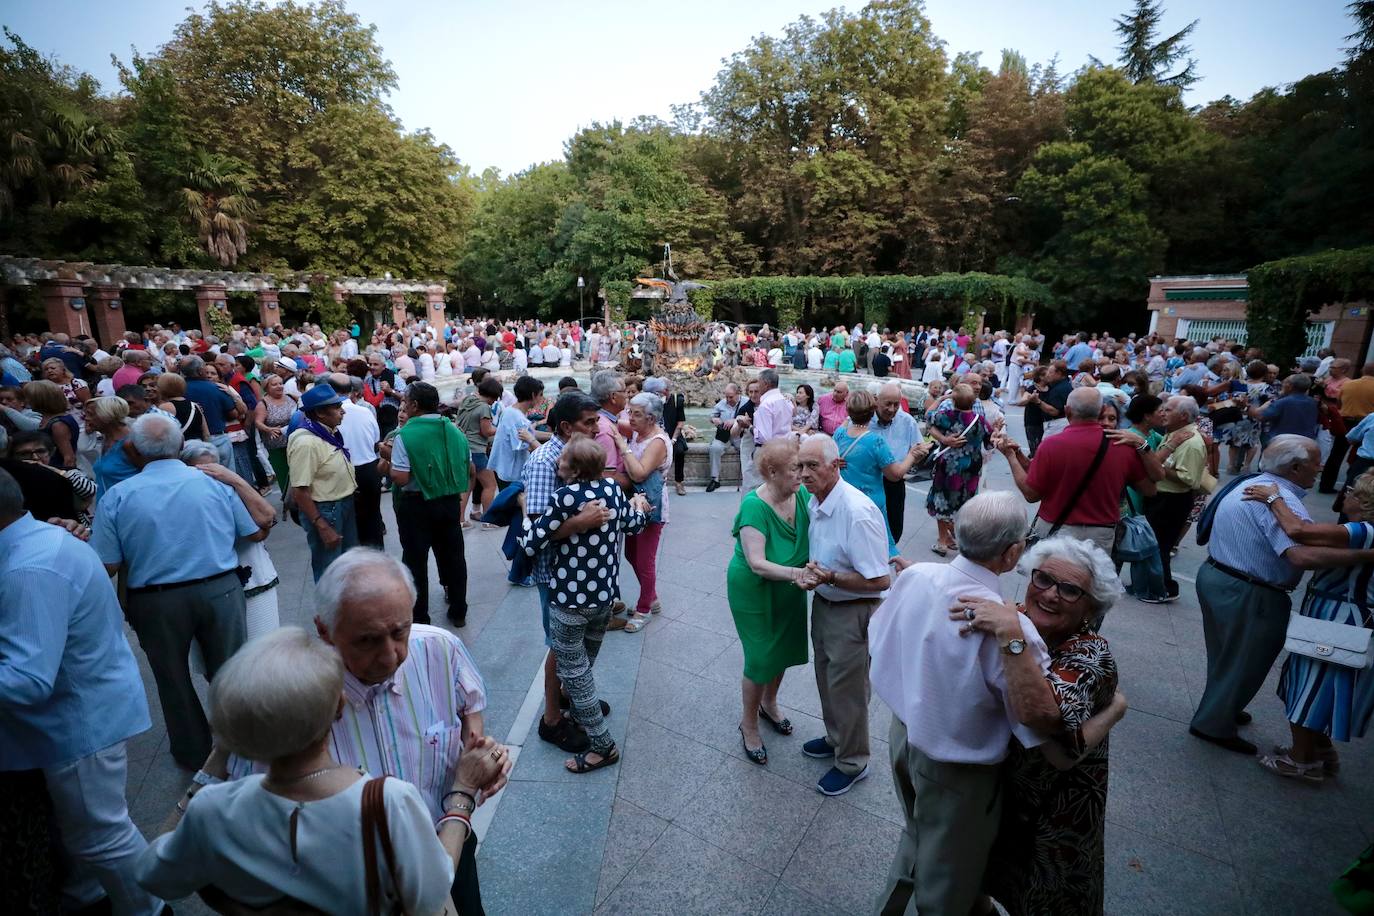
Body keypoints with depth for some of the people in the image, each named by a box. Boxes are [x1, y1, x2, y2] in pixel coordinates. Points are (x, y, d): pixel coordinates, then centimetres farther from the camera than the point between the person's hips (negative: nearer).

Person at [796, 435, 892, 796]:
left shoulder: (857, 512, -30)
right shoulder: (814, 502, -4)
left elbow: (880, 581, -26)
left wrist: (830, 577, -31)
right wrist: (810, 574, -5)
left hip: (853, 612, -8)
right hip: (824, 601, 8)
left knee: (847, 687, 9)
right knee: (826, 675, 24)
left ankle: (852, 762, 33)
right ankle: (836, 738, 48)